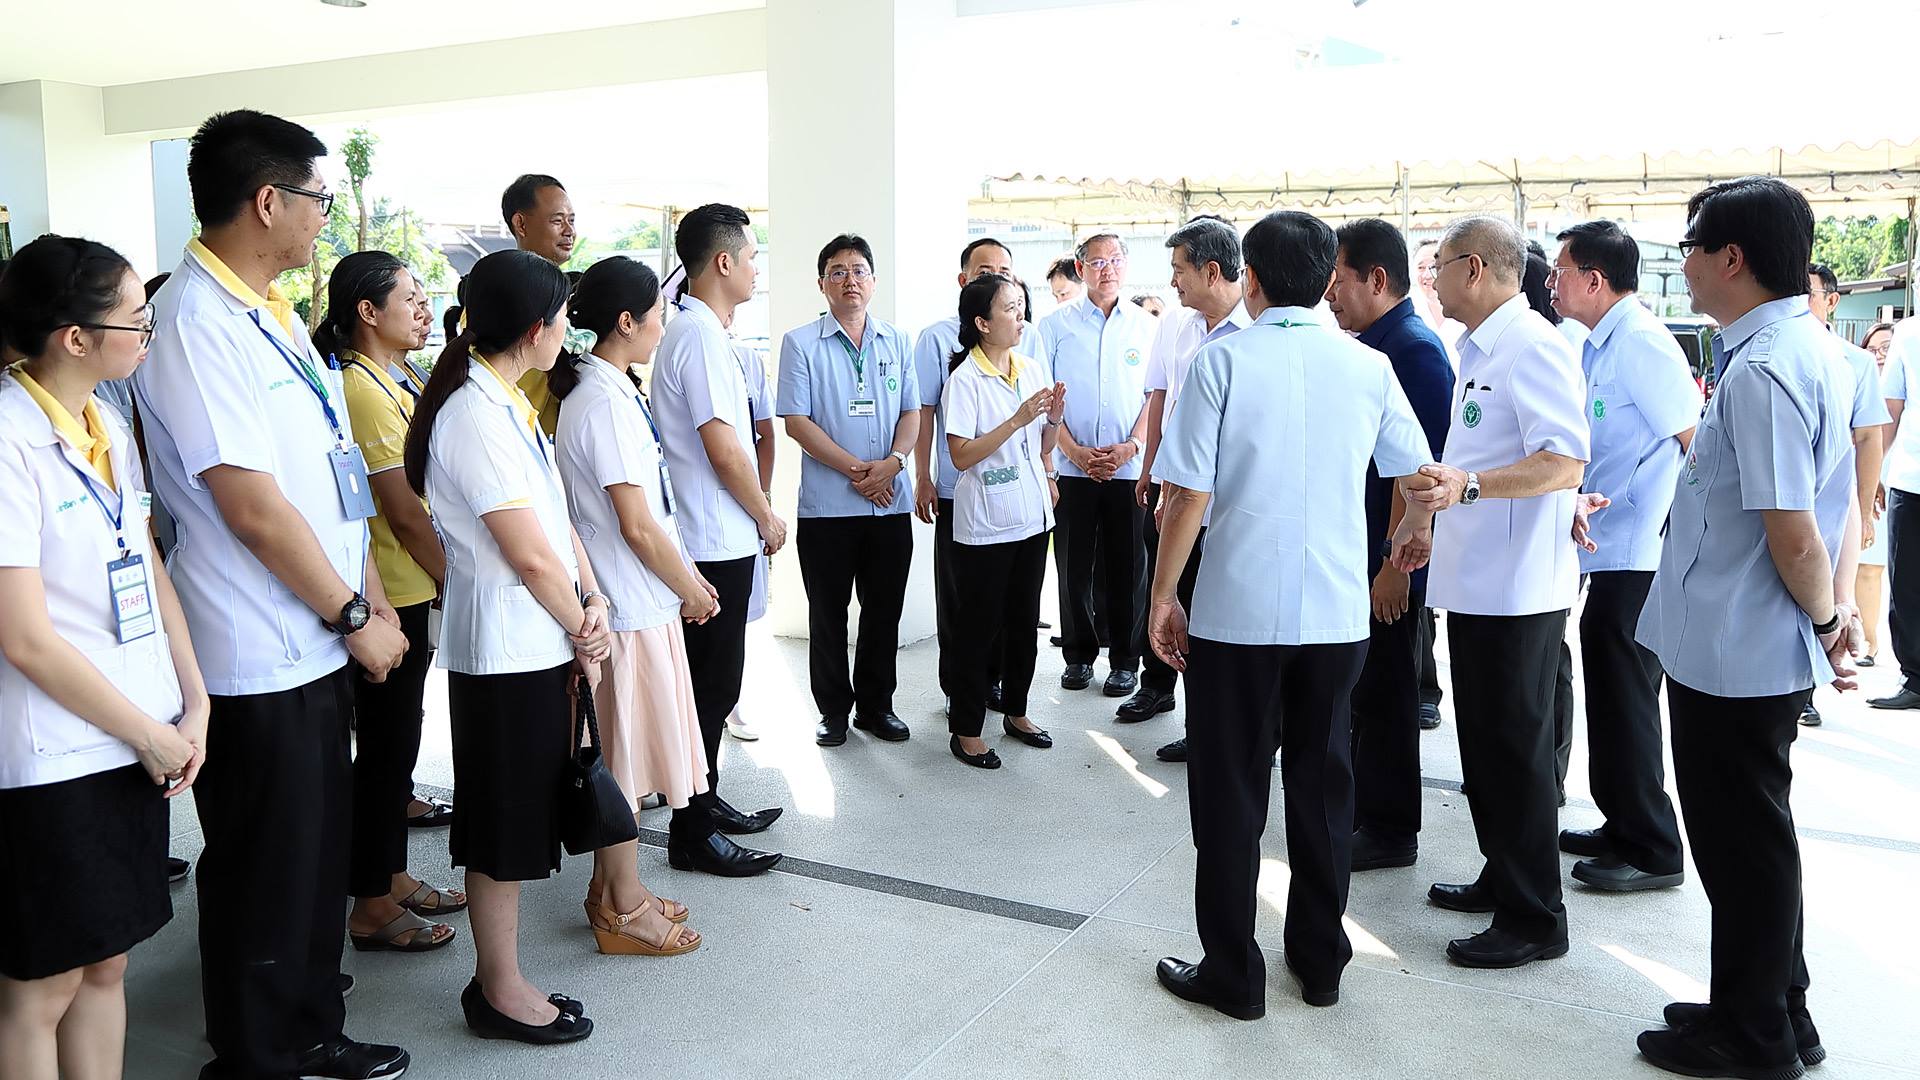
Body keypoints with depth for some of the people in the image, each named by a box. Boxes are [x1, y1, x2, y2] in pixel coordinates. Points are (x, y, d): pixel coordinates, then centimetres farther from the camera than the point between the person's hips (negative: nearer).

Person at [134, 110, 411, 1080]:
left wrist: (373, 601, 9)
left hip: (317, 646, 9)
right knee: (264, 874, 8)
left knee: (320, 854, 20)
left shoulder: (273, 315, 10)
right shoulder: (195, 323, -19)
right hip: (257, 662, -9)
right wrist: (354, 617, -12)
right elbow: (252, 508, -21)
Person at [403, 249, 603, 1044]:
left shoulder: (508, 403, 10)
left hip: (541, 643, 9)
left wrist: (591, 602, -3)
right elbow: (532, 557, -20)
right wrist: (583, 628, -6)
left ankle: (497, 977, 30)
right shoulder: (476, 418, -20)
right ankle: (500, 991, 20)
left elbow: (557, 514, 9)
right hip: (506, 650, -9)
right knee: (504, 827, 4)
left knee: (519, 822, 17)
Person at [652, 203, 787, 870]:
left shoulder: (692, 330, 15)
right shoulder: (702, 337, -17)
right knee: (713, 685, -2)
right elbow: (723, 446, -20)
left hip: (710, 538, 10)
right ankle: (692, 834, 7)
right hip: (718, 541, -10)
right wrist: (767, 516, -8)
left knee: (713, 681, 19)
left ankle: (705, 801, 32)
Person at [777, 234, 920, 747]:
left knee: (884, 610, 10)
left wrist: (891, 462, -12)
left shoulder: (897, 342, 10)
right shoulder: (800, 343, 0)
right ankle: (834, 710, 19)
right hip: (826, 505, -3)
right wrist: (855, 469, -14)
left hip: (891, 502, 3)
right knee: (828, 614, 6)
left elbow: (911, 412, 8)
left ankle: (876, 705, 24)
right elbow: (797, 421, -7)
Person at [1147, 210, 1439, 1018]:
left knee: (1230, 792, 9)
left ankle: (1232, 973, 18)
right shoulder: (1367, 366, 3)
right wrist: (1417, 531, 35)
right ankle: (1320, 959, 29)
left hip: (1237, 610, -3)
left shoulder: (1224, 359, -7)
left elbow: (1188, 494, -11)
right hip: (1337, 610, 3)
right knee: (1321, 782, 17)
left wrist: (1163, 595, 0)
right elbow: (1420, 474, 14)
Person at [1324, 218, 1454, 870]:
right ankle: (1362, 809, 31)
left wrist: (1395, 565, -22)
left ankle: (1391, 831, 15)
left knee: (1385, 694, 2)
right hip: (1353, 555, 9)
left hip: (1388, 563, -9)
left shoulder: (1415, 349, -17)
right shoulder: (1364, 346, 12)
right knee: (1360, 689, 18)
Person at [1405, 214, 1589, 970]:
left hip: (1516, 587, -10)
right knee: (1485, 741, 18)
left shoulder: (1532, 346, -15)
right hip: (1477, 580, 10)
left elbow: (1564, 462, -26)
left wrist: (1469, 484, -37)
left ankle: (1534, 919, 11)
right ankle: (1503, 878, 33)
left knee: (1514, 750, -1)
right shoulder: (1481, 349, 15)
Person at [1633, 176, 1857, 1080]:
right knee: (1754, 835, 21)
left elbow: (1791, 536, -24)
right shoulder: (1813, 348, 9)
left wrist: (1826, 618, -7)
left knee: (1741, 843, 6)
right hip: (1765, 650, 10)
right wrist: (1839, 605, 9)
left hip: (1732, 654, -10)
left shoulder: (1760, 370, -23)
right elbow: (1837, 496, 14)